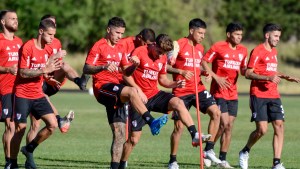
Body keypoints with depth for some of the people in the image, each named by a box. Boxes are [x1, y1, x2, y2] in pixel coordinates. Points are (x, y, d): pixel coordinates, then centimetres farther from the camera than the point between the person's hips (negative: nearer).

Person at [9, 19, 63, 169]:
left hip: (38, 95, 7)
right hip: (23, 95, -7)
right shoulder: (27, 47, -14)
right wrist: (45, 70, -25)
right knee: (20, 129, -6)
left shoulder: (45, 49, 9)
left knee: (52, 124, -6)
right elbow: (23, 72, -19)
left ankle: (29, 150, 13)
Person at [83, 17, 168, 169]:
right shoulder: (99, 46, -3)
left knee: (119, 133, 2)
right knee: (132, 91, -35)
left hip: (115, 91, 8)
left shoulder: (120, 49, 20)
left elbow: (126, 72, 23)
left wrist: (134, 66, 2)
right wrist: (103, 67, -28)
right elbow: (86, 69, -11)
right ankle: (151, 122, -44)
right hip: (103, 87, -8)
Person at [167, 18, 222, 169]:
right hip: (181, 91, -5)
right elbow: (166, 67, -8)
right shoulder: (178, 45, -6)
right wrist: (181, 72, -25)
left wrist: (205, 72, 3)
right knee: (179, 126, -3)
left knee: (216, 112, -15)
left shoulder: (200, 48, 14)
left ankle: (209, 150, -7)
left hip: (198, 89, 5)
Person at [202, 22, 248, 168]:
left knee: (229, 126, 4)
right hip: (219, 92, -6)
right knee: (224, 123, -14)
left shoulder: (243, 50, 10)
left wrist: (247, 70, -6)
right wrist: (216, 77, -16)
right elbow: (203, 62, -7)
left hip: (232, 93, 6)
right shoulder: (218, 47, -7)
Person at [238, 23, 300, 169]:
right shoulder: (257, 51, -8)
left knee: (279, 126, -5)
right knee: (262, 129, -12)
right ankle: (245, 152, 14)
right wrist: (268, 78, -22)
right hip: (259, 95, -7)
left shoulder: (274, 51, 18)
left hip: (273, 95, 7)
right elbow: (248, 74, -13)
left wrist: (286, 77, 20)